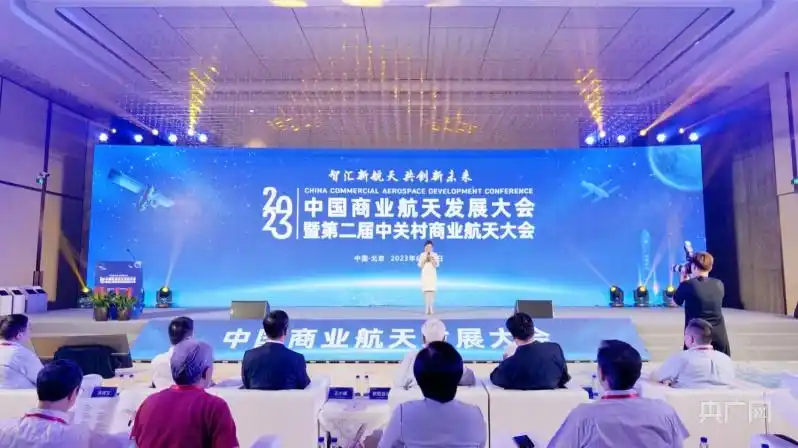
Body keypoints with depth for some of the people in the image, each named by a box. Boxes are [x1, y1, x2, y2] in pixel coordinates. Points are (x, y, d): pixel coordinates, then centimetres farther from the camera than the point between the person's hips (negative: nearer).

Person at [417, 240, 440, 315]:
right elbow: (420, 266, -2)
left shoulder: (435, 255, 6)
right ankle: (427, 309, -4)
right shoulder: (422, 255, 6)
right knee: (426, 291, -6)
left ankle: (431, 309, -6)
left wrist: (431, 259, -12)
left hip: (432, 275, 0)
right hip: (425, 275, 0)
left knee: (432, 291, -8)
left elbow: (436, 265, -4)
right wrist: (425, 258, -9)